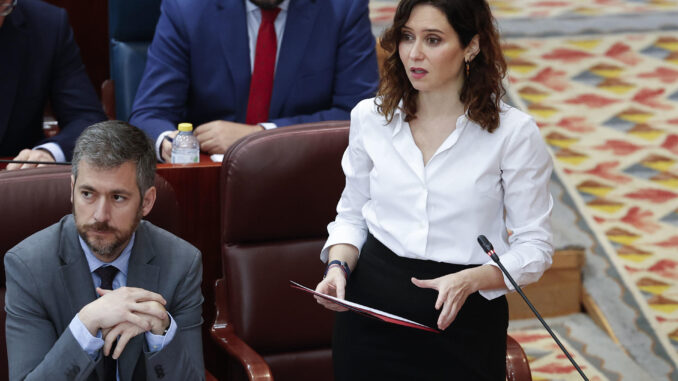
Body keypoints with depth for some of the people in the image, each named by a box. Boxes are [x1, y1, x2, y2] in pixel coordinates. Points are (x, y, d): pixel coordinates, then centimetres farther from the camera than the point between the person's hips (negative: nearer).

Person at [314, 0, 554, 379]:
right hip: (372, 310, 3)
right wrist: (339, 266, -7)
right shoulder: (370, 117, 2)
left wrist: (468, 281, -21)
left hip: (464, 323, -3)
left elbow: (534, 246, -6)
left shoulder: (514, 132, -8)